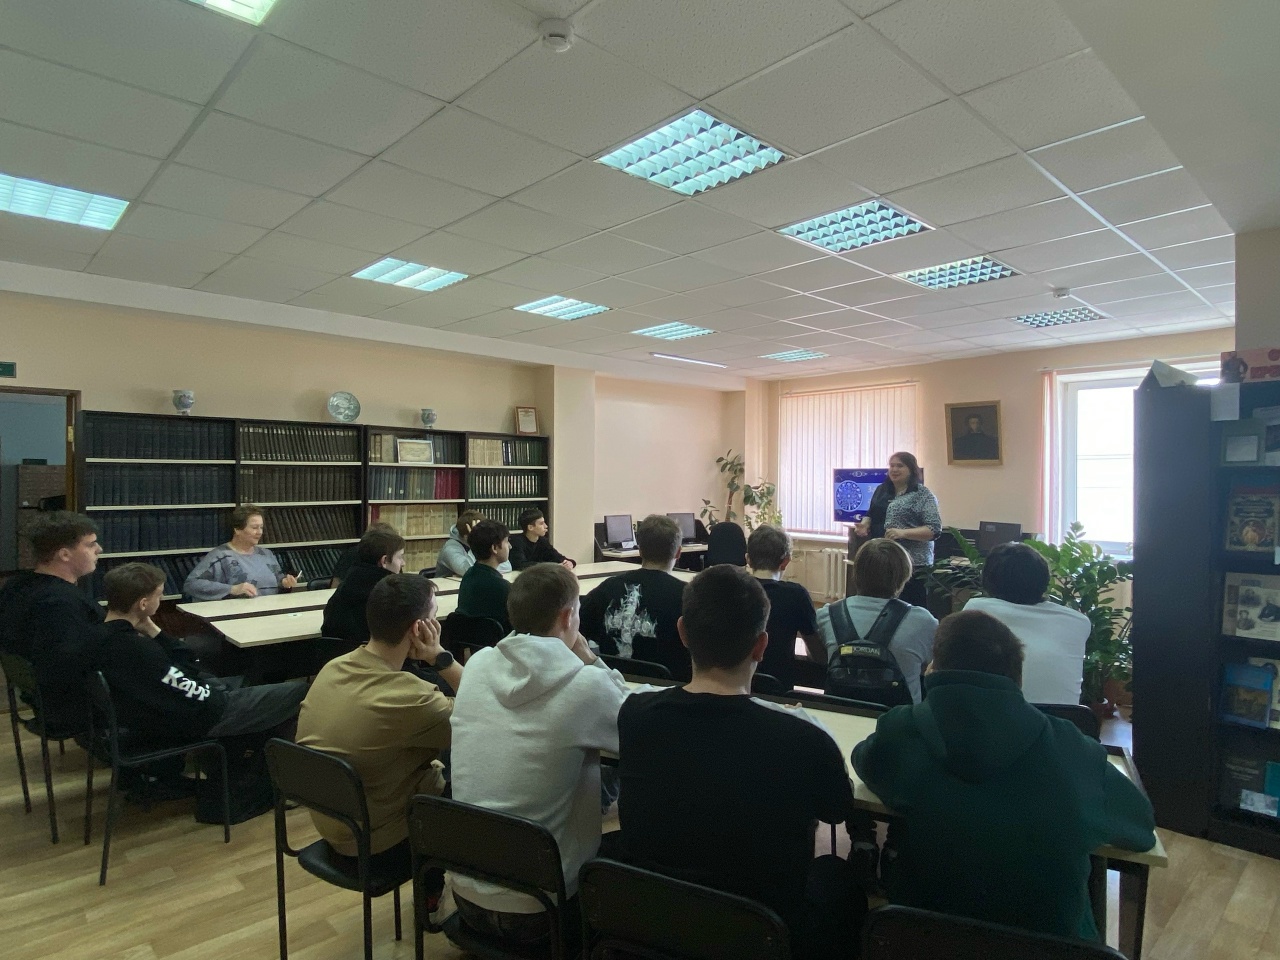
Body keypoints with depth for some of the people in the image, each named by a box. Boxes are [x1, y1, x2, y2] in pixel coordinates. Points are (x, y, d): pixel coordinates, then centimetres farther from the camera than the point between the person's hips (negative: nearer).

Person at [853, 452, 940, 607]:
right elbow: (871, 515, 22)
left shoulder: (924, 495, -6)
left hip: (912, 563, -6)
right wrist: (864, 524, 0)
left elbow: (934, 529, -12)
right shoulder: (882, 490, 11)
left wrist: (903, 532, -24)